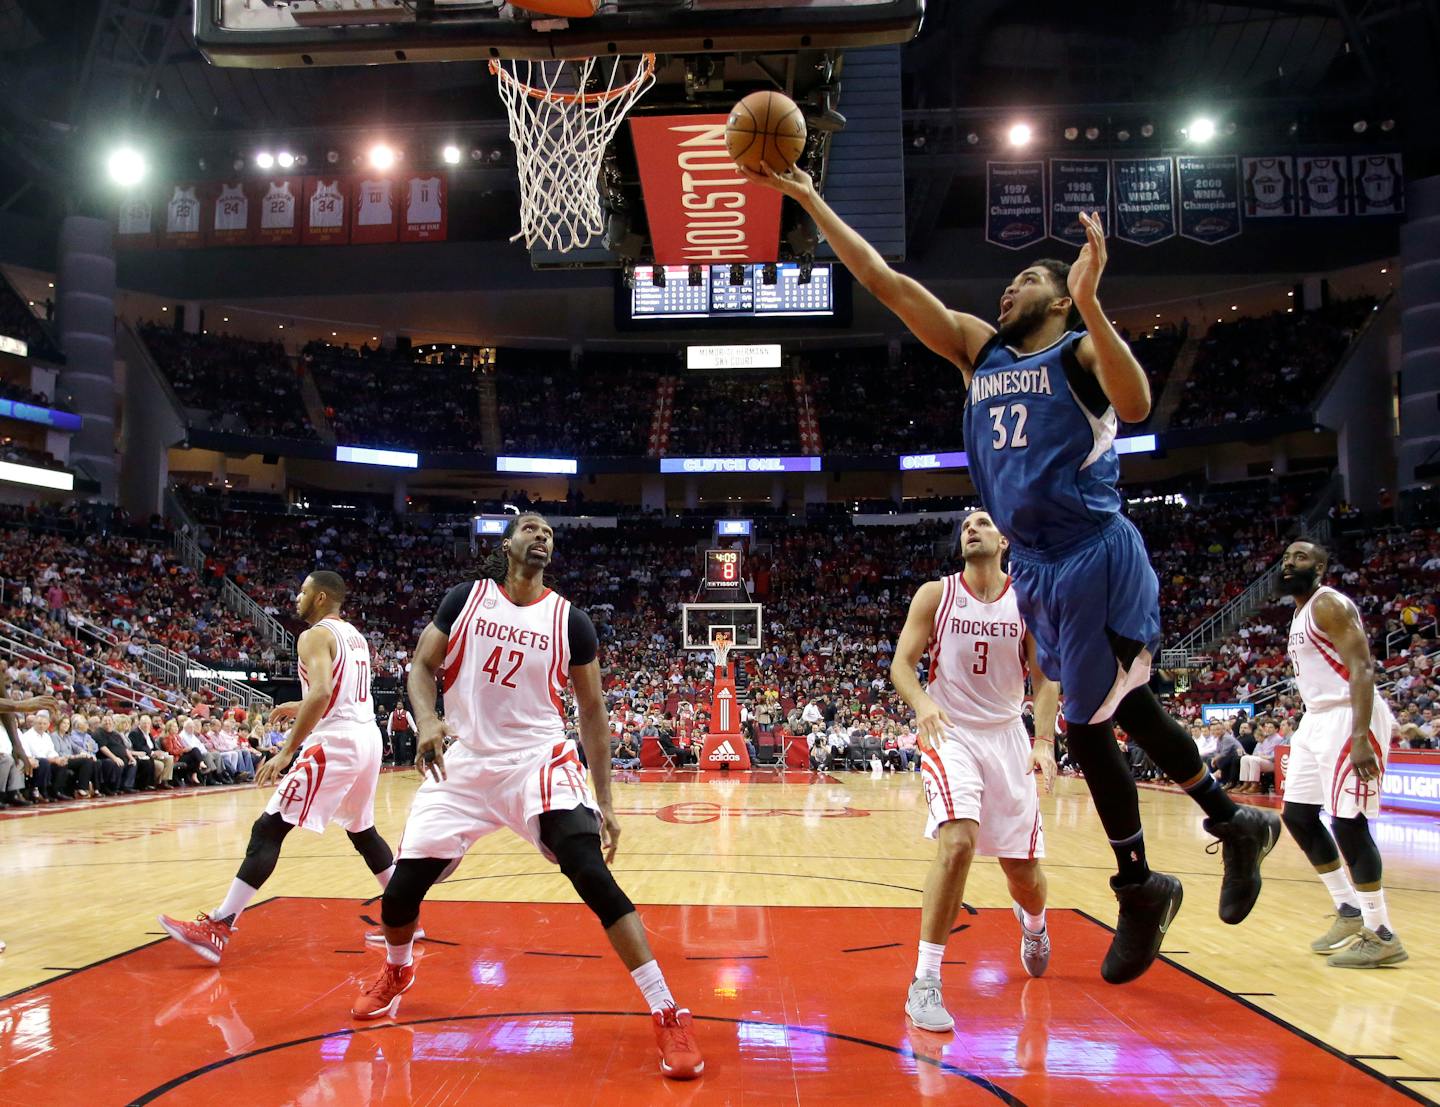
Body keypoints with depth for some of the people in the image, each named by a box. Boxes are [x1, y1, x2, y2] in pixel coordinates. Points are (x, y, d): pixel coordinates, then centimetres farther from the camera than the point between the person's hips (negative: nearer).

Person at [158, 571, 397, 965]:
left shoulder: (315, 636, -7)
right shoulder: (356, 636, 19)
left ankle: (219, 928, -10)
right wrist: (301, 708, 31)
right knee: (363, 831, 23)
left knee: (268, 829, -7)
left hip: (336, 742, -9)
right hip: (369, 737, 9)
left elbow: (322, 693, -23)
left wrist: (287, 751, -23)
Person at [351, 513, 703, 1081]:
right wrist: (426, 720, -19)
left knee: (594, 877, -21)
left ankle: (668, 1015, -14)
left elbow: (593, 712, 4)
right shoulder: (465, 598, 1)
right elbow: (421, 666, 4)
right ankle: (396, 970, 41)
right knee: (400, 891, 4)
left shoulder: (570, 621, -1)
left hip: (540, 761, -2)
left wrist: (605, 801, 0)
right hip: (464, 762, 2)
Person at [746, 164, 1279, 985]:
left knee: (1088, 727, -3)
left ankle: (1140, 890, 18)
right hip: (1036, 567, 7)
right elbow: (883, 280, 11)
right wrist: (810, 201, 8)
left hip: (1096, 559, -6)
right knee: (1125, 709, 14)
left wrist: (1090, 303, -31)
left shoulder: (1083, 350, -3)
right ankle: (1236, 825, 34)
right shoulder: (979, 348, 13)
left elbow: (1136, 406, -26)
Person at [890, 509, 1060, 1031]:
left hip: (1006, 737, 3)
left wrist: (1044, 741, -12)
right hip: (950, 734, -2)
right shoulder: (935, 594, -3)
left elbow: (1045, 678, 2)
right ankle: (925, 982, -16)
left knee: (1023, 868, 7)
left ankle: (1033, 922, 47)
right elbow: (901, 662, -6)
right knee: (958, 841, -26)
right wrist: (922, 703, -27)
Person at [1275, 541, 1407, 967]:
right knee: (1297, 814, 11)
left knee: (1347, 821, -10)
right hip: (1317, 718, 10)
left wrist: (1359, 737, -29)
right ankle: (1350, 911, 22)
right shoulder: (1301, 614, 18)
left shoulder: (1329, 604, -11)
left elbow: (1361, 668, -20)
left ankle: (1381, 935, 0)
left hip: (1348, 717, -10)